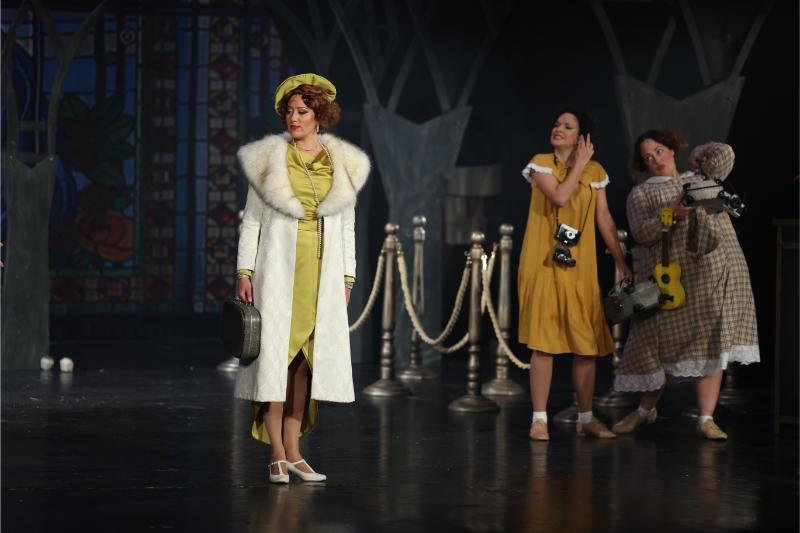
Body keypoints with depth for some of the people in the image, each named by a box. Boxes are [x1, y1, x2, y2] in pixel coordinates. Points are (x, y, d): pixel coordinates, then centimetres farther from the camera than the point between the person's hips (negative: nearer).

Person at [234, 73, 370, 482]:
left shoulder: (343, 164, 7)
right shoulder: (269, 158, 1)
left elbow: (347, 225, 12)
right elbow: (251, 220, 2)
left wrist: (347, 278, 8)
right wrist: (245, 272, -5)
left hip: (322, 273, 3)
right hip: (278, 269, -2)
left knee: (306, 358, 3)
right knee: (275, 354, -5)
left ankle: (293, 450, 9)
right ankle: (277, 454, -2)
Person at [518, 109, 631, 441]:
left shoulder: (595, 172, 10)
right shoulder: (541, 164, 1)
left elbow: (605, 220, 11)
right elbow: (559, 196, -17)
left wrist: (621, 263, 7)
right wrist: (579, 165, -6)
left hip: (580, 267, 3)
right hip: (544, 264, -3)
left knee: (586, 344, 2)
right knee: (543, 341, -5)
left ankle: (586, 419, 11)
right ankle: (539, 419, -2)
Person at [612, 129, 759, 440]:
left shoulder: (702, 179, 23)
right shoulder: (641, 194, 13)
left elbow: (724, 155, 7)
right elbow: (641, 233, -3)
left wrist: (698, 157, 21)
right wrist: (672, 214, -16)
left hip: (716, 271, 2)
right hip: (672, 275, -2)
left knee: (711, 343, -4)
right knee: (661, 343, -2)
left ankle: (706, 418, -4)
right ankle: (646, 410, 18)